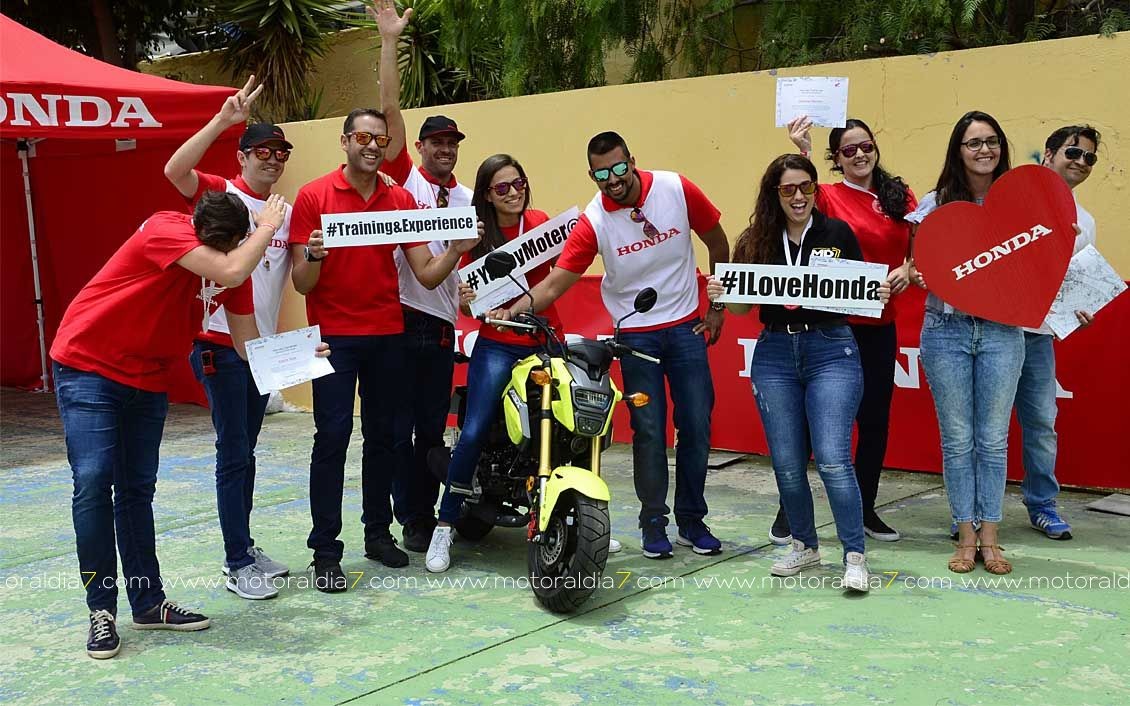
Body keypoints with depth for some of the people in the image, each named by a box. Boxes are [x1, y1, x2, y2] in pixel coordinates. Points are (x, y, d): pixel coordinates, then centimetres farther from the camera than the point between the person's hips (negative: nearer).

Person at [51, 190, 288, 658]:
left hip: (149, 380, 7)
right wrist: (268, 226, -23)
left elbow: (247, 341, 0)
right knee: (93, 481, -12)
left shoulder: (233, 259, -3)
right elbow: (230, 272, -38)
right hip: (88, 366, -6)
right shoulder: (165, 229, -24)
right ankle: (102, 609, -2)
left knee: (137, 489, 11)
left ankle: (148, 603, 18)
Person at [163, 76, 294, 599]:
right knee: (233, 453, -5)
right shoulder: (221, 194, -6)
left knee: (245, 449, 15)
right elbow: (175, 170, -25)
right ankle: (238, 565, 3)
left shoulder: (287, 212, 11)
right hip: (221, 344, -6)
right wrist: (223, 120, -30)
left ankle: (244, 549, 25)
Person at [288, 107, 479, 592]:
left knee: (387, 437, 10)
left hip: (387, 335, 4)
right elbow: (301, 284, -5)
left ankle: (377, 532, 25)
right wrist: (313, 256, -25)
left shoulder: (402, 200, 8)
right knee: (332, 438, -6)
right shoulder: (313, 197, -2)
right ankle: (325, 551, 0)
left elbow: (427, 275, 4)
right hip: (334, 334, -4)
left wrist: (456, 250, -12)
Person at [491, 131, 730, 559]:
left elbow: (717, 242, 4)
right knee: (649, 431, 1)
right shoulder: (593, 222, -13)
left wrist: (717, 306, 4)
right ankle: (654, 523, 15)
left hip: (686, 328, 2)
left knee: (697, 427, 4)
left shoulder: (677, 189, -10)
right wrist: (514, 310, -34)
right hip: (635, 336, -1)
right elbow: (554, 283, -17)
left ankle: (692, 521, 19)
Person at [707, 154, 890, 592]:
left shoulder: (838, 233, 0)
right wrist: (720, 295, -12)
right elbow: (743, 304, 8)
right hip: (775, 355, 3)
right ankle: (805, 546, 26)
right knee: (787, 463, 8)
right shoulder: (757, 241, 5)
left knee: (833, 459, -10)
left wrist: (879, 295, -15)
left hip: (831, 351, -3)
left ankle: (854, 556, 2)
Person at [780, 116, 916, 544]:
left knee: (875, 418, 11)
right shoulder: (828, 197, -4)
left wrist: (910, 270, -6)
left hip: (880, 326, 4)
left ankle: (866, 508, 26)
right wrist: (802, 154, -36)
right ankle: (789, 508, 16)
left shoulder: (900, 197, 8)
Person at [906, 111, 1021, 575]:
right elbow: (917, 265, 6)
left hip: (1001, 331, 1)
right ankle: (966, 537, 14)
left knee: (993, 438, 6)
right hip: (946, 329, -1)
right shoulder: (935, 203, 3)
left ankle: (990, 537, 15)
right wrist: (914, 275, -16)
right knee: (957, 439, 4)